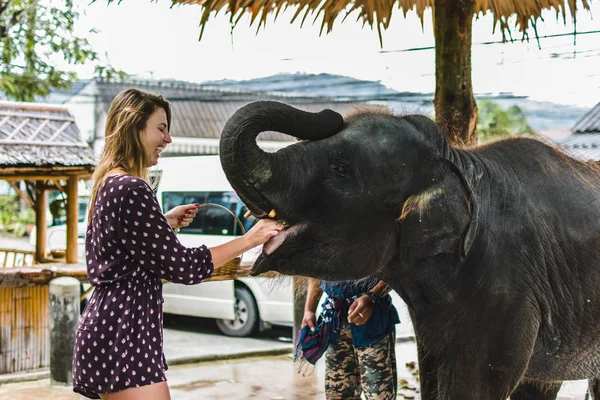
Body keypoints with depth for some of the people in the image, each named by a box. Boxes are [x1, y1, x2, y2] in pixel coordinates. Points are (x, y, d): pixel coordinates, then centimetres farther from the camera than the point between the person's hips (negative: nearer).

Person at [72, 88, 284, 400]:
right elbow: (183, 267, -16)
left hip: (105, 325, 10)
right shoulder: (132, 190, -16)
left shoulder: (107, 184, 13)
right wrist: (248, 240, -10)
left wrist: (165, 222, 16)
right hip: (124, 337, -10)